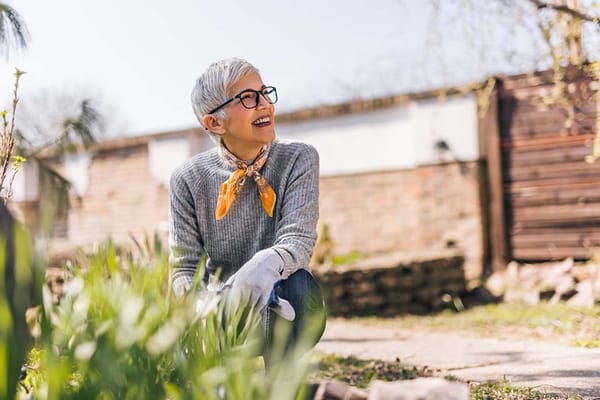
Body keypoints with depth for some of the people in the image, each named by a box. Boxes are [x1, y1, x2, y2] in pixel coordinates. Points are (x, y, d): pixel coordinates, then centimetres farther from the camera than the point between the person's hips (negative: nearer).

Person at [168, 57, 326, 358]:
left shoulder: (298, 160, -7)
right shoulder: (189, 180, -5)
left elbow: (298, 239, -20)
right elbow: (184, 268, -7)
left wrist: (267, 264, -45)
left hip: (280, 318, 0)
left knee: (296, 284, -34)